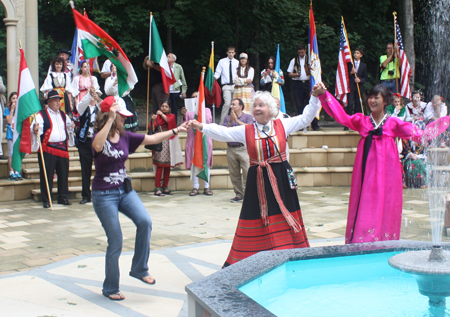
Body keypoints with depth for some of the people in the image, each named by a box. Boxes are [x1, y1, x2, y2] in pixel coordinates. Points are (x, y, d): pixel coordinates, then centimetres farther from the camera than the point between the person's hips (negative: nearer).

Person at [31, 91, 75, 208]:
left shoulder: (63, 115, 18)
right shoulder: (41, 115, -1)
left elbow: (68, 126, 30)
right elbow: (34, 128, -10)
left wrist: (71, 127, 8)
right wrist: (35, 130, -32)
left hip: (62, 148, 5)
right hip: (47, 149, -5)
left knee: (64, 174, 8)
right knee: (47, 175, -3)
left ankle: (63, 197, 19)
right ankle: (46, 200, 6)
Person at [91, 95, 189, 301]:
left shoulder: (125, 137, 5)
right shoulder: (99, 137, -12)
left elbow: (152, 139, 11)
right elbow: (98, 146, -37)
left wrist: (176, 130, 8)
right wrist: (110, 118, -41)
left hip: (124, 190, 5)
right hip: (104, 195, -5)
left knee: (145, 221, -19)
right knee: (115, 242, -3)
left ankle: (139, 269, 0)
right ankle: (110, 288, 16)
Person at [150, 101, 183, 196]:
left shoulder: (172, 116, 13)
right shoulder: (157, 117, 5)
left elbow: (168, 120, -10)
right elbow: (152, 129, -5)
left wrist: (161, 114, -5)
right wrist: (153, 121, -20)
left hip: (169, 143, 4)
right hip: (160, 143, -4)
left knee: (168, 166, 6)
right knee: (160, 166, -9)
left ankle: (165, 187, 15)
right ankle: (157, 188, -8)